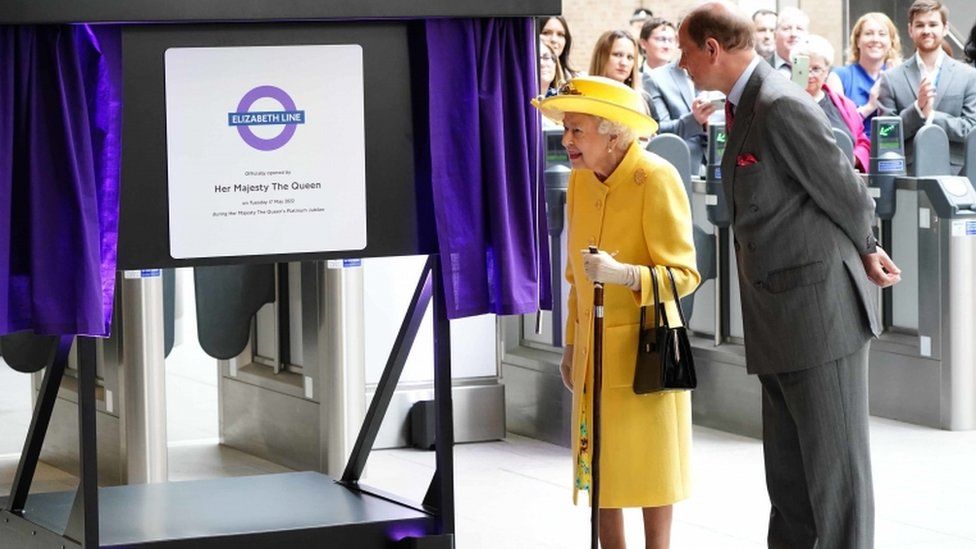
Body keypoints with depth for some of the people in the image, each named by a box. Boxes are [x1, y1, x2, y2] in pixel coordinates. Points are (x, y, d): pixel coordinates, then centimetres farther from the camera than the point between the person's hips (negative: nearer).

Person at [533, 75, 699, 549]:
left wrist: (624, 274, -33)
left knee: (649, 464, 2)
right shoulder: (580, 179, 5)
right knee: (598, 465, 10)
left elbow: (684, 273, -18)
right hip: (594, 347, 7)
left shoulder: (657, 179, -16)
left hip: (642, 346, -6)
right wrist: (571, 343, 17)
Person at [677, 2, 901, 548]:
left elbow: (843, 189, -13)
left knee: (834, 463, -4)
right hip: (783, 319, 10)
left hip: (820, 308, -10)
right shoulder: (745, 104, 13)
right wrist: (866, 249, 13)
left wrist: (863, 249, 4)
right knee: (788, 471, 17)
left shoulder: (782, 106, -19)